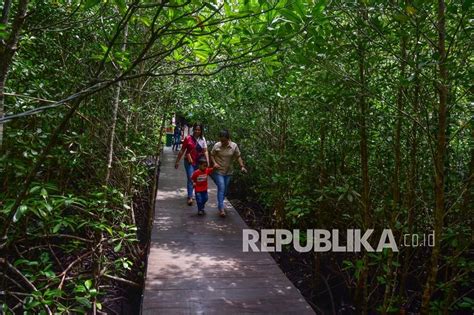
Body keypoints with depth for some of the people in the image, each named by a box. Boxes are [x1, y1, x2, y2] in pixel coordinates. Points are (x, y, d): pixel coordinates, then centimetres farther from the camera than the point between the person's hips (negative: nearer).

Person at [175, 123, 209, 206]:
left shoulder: (203, 139, 1)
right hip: (189, 162, -3)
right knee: (190, 179, -9)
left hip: (199, 162, 3)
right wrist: (177, 162, 1)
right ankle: (190, 197, -4)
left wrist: (208, 162, -14)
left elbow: (205, 151, -4)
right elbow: (182, 151, -1)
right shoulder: (188, 138, -7)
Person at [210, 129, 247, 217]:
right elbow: (212, 155, 2)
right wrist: (214, 163, -14)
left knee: (225, 190, 14)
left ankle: (220, 204, 37)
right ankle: (221, 209, -12)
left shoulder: (234, 146, -7)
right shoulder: (216, 146, -10)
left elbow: (238, 157, -1)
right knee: (221, 188, -14)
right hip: (218, 171, -3)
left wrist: (242, 166, -12)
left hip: (228, 172, 3)